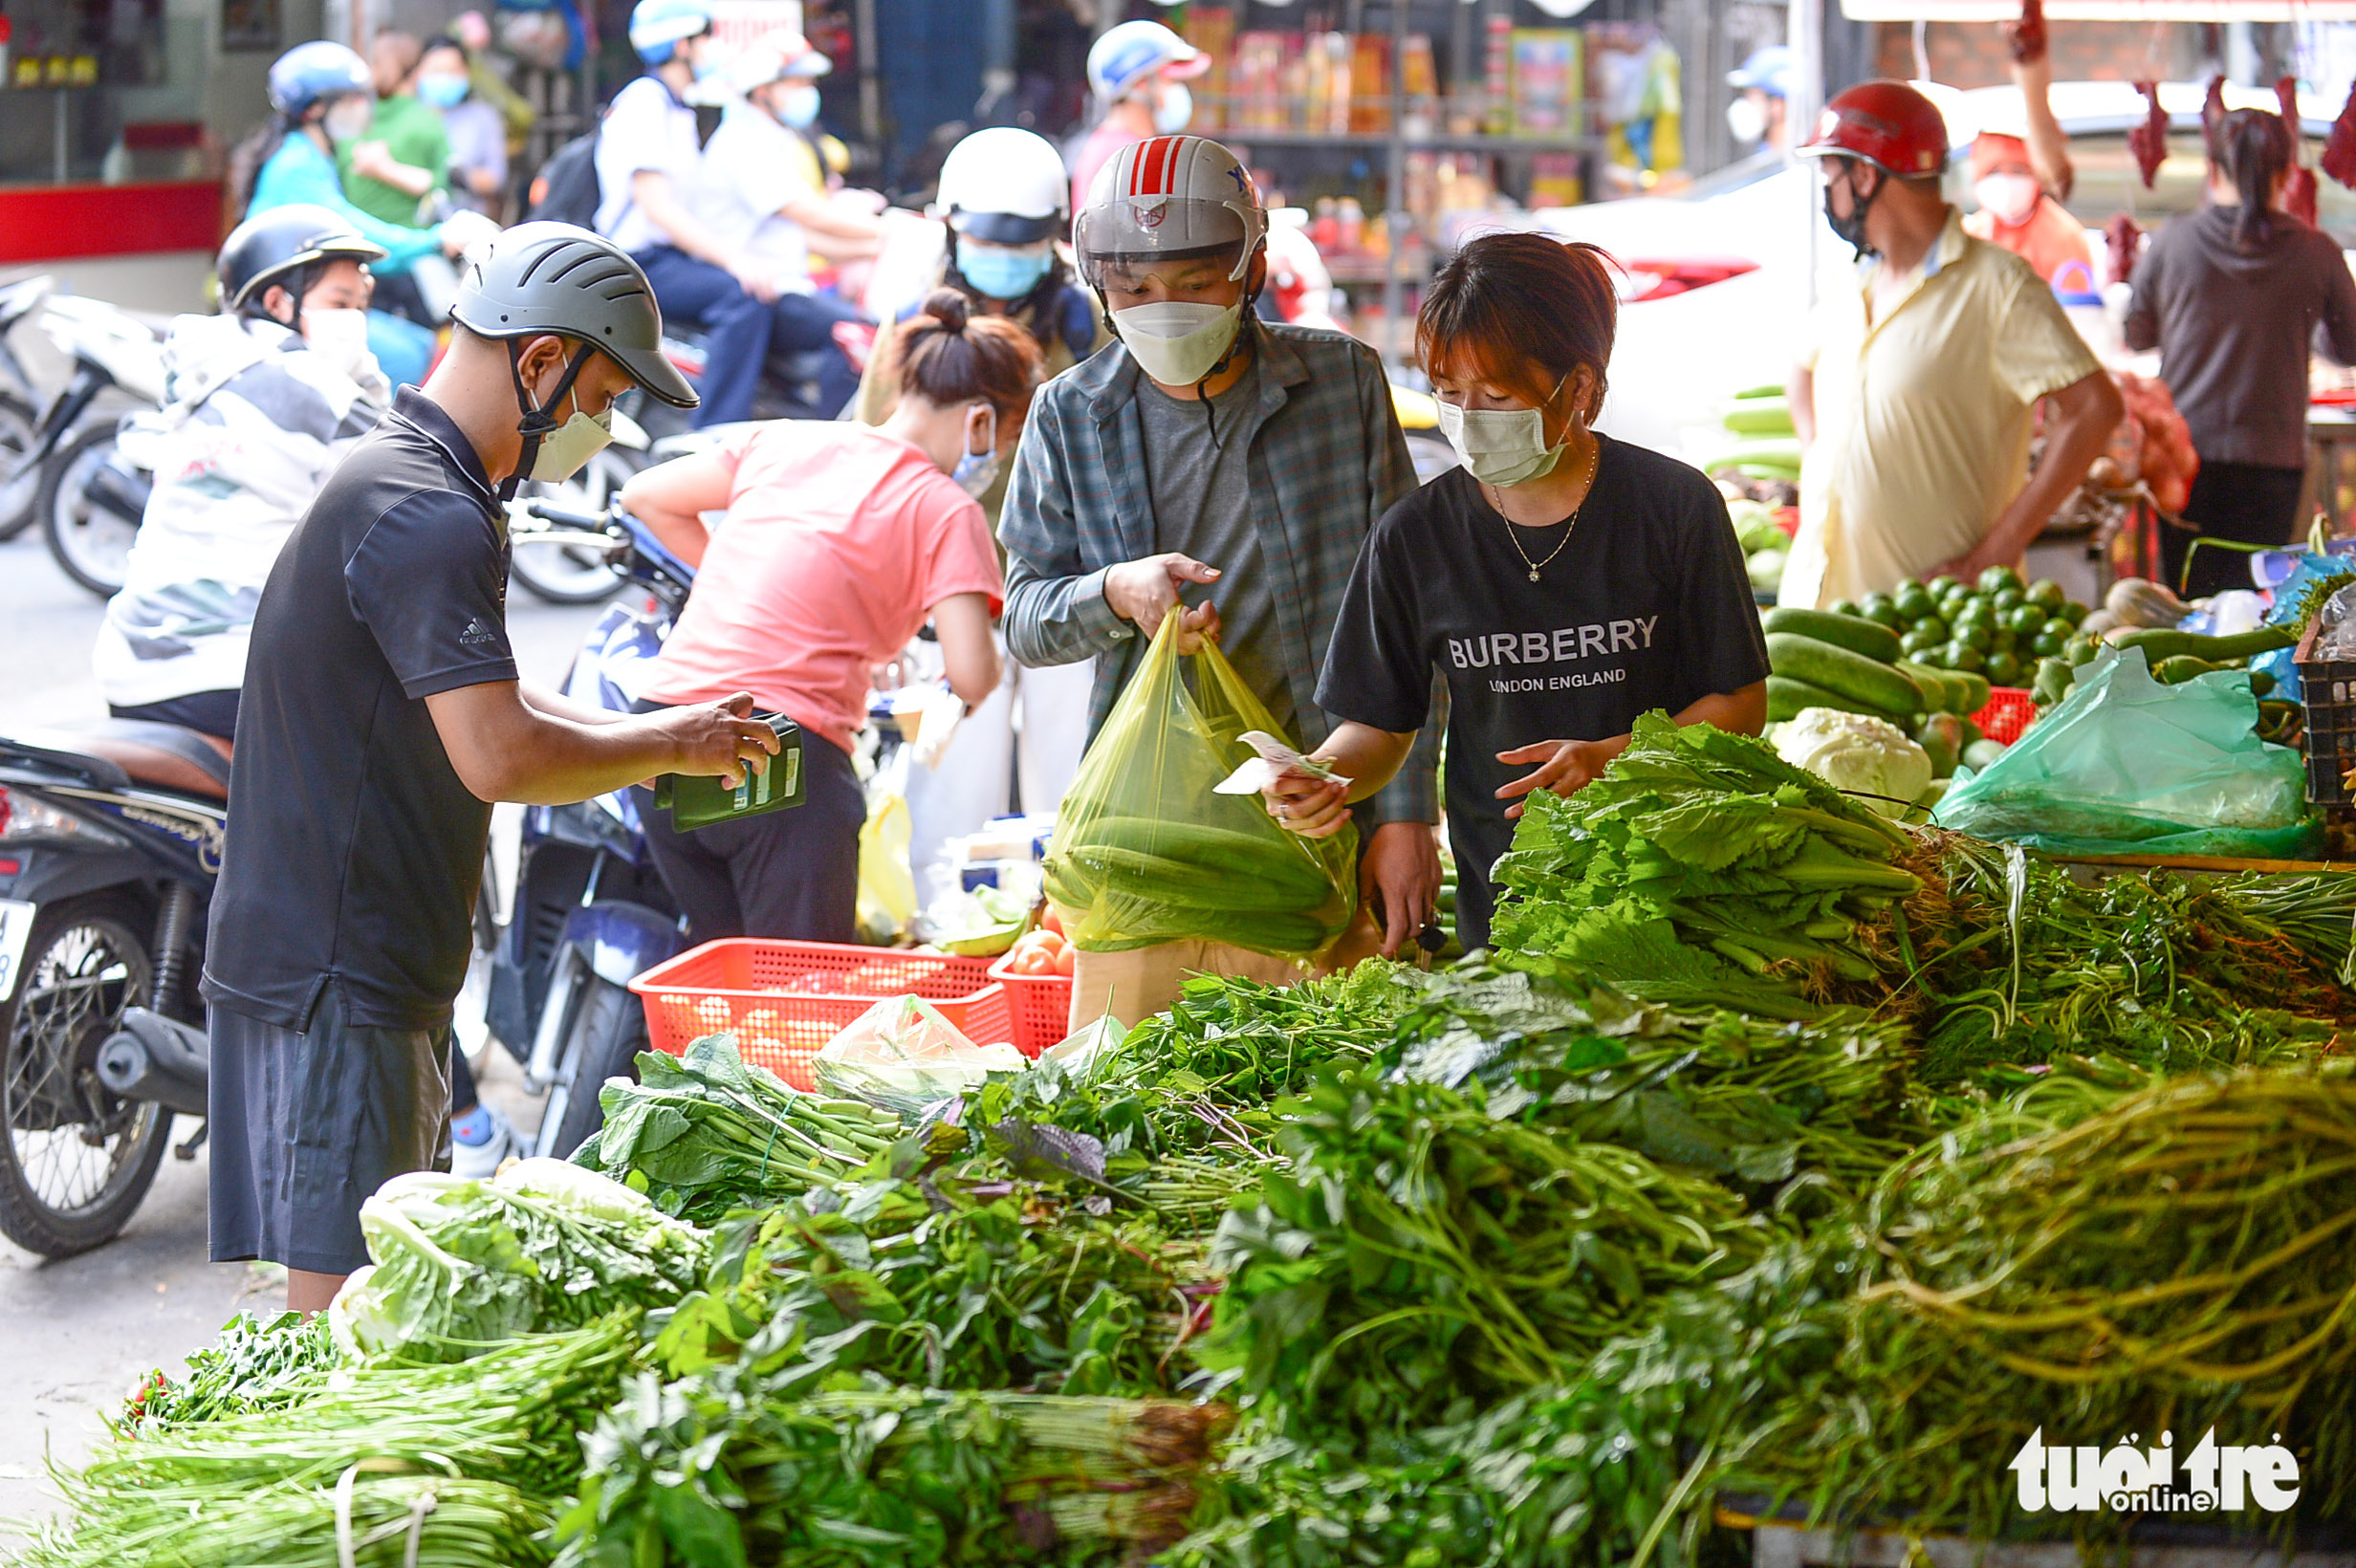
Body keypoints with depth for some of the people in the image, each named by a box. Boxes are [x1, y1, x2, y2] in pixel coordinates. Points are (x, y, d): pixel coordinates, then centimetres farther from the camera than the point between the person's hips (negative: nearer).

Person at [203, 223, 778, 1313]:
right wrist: (668, 746, -11)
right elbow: (500, 757, -27)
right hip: (338, 980, -11)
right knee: (345, 1301, -8)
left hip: (374, 970, 11)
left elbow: (467, 695, 28)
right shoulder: (425, 515, -19)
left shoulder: (404, 480, 17)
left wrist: (651, 737, 14)